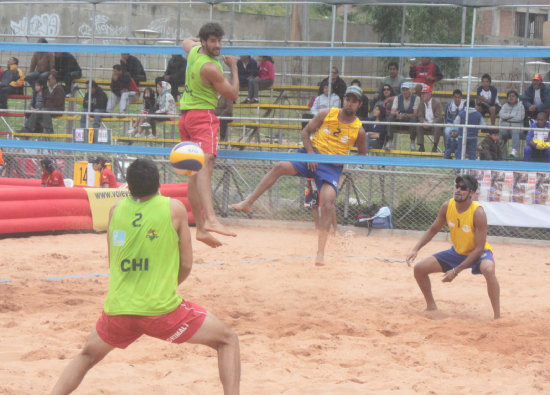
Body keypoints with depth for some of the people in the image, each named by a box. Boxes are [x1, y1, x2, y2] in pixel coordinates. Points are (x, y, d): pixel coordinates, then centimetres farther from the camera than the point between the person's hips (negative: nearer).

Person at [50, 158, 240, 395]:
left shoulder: (116, 210, 8)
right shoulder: (174, 209, -1)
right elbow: (186, 265, 3)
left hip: (117, 310, 4)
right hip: (162, 310, -4)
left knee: (87, 357, 29)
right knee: (228, 341, 12)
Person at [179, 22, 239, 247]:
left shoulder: (194, 51, 8)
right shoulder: (210, 68, -17)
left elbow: (187, 42, 34)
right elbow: (233, 95, -7)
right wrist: (234, 67, 3)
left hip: (186, 116, 10)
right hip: (203, 116, -10)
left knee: (195, 173, 9)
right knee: (205, 165, -27)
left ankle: (200, 227, 9)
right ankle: (210, 219, -46)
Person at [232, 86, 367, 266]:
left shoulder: (359, 130, -3)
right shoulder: (327, 114, -1)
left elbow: (362, 155, 9)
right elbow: (306, 131, 5)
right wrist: (310, 152, -9)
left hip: (332, 166, -2)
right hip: (312, 155, 2)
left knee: (328, 201, -21)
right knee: (280, 166, -20)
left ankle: (320, 253, -18)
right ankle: (247, 203, -13)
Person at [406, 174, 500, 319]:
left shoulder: (478, 213, -29)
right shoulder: (447, 206, -13)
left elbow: (479, 248, -27)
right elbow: (433, 230, 5)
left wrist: (456, 271, -29)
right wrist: (416, 249, -9)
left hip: (478, 253, -6)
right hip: (457, 252, 6)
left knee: (488, 270, -41)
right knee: (420, 268, -3)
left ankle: (497, 317, -31)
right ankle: (431, 306, 20)